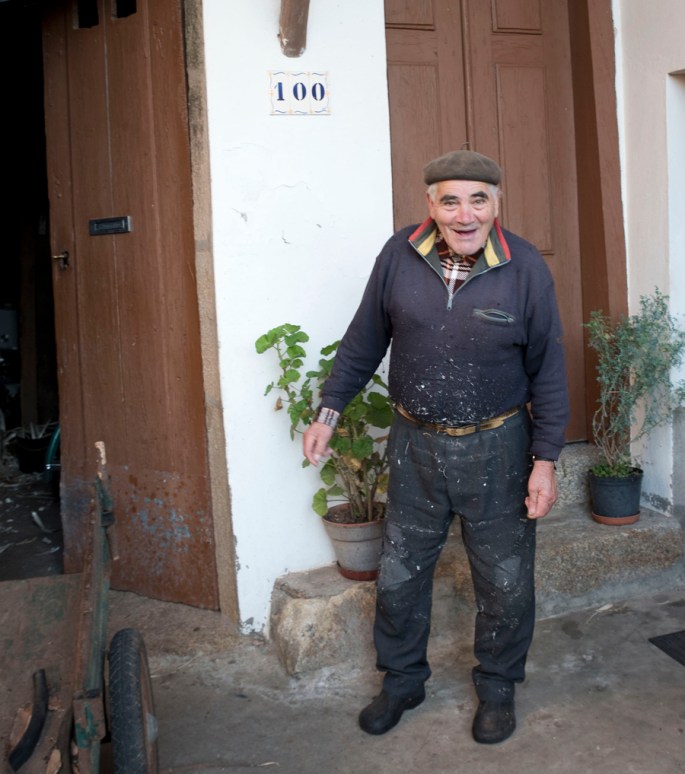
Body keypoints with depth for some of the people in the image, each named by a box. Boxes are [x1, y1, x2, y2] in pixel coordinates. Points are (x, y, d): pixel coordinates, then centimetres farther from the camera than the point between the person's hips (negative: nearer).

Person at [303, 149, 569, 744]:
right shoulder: (400, 255, -6)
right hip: (415, 444, 2)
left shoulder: (526, 268, -10)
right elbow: (364, 341, 4)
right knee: (399, 576, 13)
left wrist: (546, 459, -6)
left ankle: (498, 688, 37)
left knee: (505, 581, 12)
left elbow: (548, 371, -5)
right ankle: (402, 680, 37)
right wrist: (329, 411, 5)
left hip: (496, 448, -1)